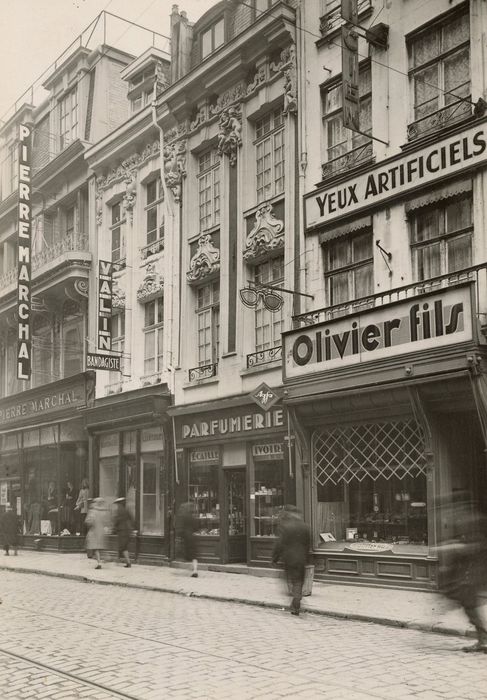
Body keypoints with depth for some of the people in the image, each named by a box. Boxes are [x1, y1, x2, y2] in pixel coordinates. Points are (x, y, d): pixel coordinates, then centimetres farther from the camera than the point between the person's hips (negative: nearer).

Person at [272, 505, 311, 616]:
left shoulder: (284, 526, -11)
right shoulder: (305, 526, 3)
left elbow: (279, 544, -11)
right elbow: (308, 544, 9)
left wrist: (275, 558, 1)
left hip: (288, 558, -3)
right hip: (301, 559, 3)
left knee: (291, 580, 12)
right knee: (299, 582, 8)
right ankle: (295, 607, 5)